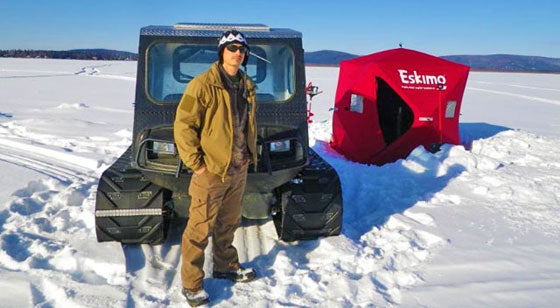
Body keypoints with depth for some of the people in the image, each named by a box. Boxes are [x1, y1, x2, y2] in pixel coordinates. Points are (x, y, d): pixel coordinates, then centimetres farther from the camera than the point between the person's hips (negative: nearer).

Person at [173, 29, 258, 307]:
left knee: (229, 222, 21)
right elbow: (183, 125, -15)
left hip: (239, 169, 7)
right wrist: (195, 163, -16)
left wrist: (251, 154, 14)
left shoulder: (247, 86, 8)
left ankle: (225, 266, 40)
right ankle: (191, 284, 18)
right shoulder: (203, 85, -15)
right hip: (211, 170, -7)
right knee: (200, 228, 2)